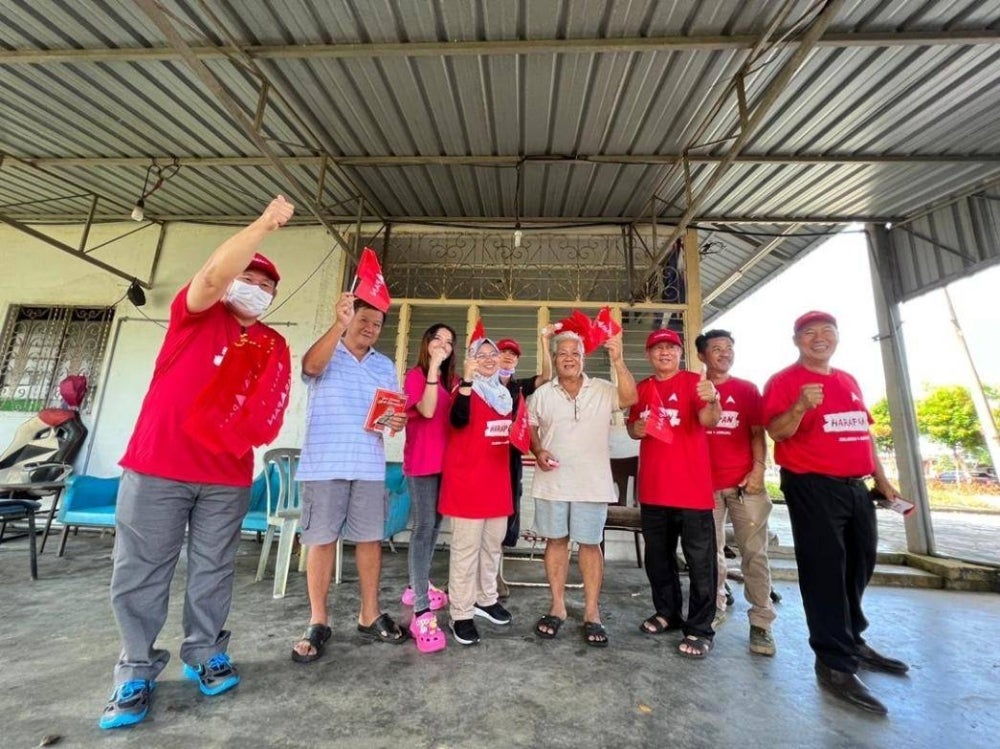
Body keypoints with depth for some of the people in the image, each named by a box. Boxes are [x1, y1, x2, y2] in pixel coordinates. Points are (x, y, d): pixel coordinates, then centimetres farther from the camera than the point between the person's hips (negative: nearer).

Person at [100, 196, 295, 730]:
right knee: (140, 573, 6)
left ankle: (204, 655, 26)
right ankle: (137, 672, 22)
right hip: (157, 467, -2)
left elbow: (271, 412, 7)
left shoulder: (274, 347, 8)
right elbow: (212, 275, -22)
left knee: (213, 571, 11)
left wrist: (247, 431, -12)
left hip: (229, 477, 3)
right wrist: (265, 225, -24)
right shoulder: (197, 315, 1)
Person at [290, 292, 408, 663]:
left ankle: (369, 615, 23)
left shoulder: (385, 365, 16)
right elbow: (311, 365, -21)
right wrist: (338, 324, -34)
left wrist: (398, 421, -8)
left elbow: (396, 409, 16)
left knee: (370, 538, 8)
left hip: (369, 465, 4)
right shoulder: (326, 353, 4)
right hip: (325, 463, -3)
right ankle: (318, 622, 19)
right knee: (322, 539, 4)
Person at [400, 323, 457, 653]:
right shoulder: (415, 375, -5)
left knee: (434, 526, 16)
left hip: (445, 462, 7)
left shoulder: (450, 380, 14)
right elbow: (427, 410, -21)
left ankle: (416, 587, 35)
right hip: (421, 463, -7)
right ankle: (422, 613, -6)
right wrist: (433, 366, -21)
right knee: (424, 528, -9)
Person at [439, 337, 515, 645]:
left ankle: (486, 599, 35)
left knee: (493, 543, 18)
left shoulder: (503, 392, 13)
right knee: (466, 547, 0)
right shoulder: (466, 388, -8)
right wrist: (467, 379, -34)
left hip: (497, 478, 7)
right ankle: (461, 614, 13)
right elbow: (459, 419, -29)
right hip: (468, 477, -7)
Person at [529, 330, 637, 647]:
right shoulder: (542, 393, 5)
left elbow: (630, 398, -17)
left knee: (591, 544, 8)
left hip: (592, 483, -1)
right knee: (556, 541, 11)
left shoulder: (602, 390, -1)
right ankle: (557, 607, 27)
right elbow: (530, 427, 10)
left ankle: (592, 613, 23)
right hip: (552, 482, 2)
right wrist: (538, 452, -8)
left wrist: (617, 360, -25)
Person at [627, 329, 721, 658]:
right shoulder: (642, 389, 8)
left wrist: (712, 401, -42)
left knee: (699, 560, 3)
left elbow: (708, 421, -21)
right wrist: (636, 429, -9)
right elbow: (632, 427, 14)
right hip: (653, 488, 5)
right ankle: (667, 613, 35)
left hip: (692, 487, -5)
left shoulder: (695, 382, -6)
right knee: (657, 555, 17)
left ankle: (700, 629, 18)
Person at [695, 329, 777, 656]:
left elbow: (757, 433, 4)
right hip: (706, 482, 1)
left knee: (754, 552, 1)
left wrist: (759, 469, -9)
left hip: (745, 482, 0)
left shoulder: (747, 389, 8)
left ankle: (761, 622, 11)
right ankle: (715, 610, 24)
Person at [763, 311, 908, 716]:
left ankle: (852, 640, 36)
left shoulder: (849, 381, 15)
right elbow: (776, 432, -17)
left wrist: (882, 481, 16)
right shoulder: (783, 380, -7)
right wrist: (800, 407, -35)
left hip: (855, 486, 8)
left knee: (859, 566, 17)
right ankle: (835, 664, 5)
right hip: (812, 487, -8)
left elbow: (864, 432, 19)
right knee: (825, 570, -5)